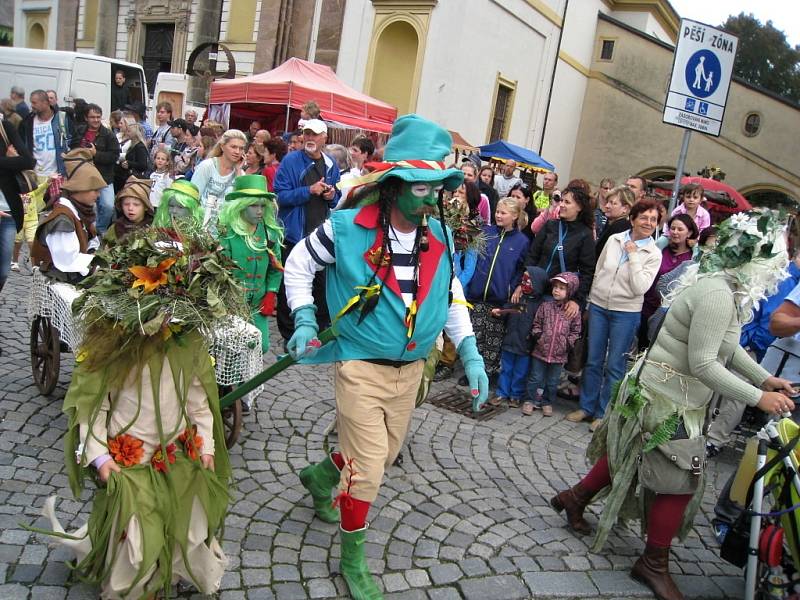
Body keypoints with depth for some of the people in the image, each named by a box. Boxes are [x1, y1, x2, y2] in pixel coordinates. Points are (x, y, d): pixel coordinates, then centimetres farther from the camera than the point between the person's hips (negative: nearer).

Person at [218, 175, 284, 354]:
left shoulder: (269, 232, 5)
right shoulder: (225, 232, -11)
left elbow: (276, 268, 12)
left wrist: (270, 296, 4)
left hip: (258, 304, 5)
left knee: (261, 346, 1)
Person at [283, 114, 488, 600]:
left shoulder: (440, 238, -4)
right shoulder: (347, 229, -17)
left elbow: (451, 297, 8)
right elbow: (298, 264, -1)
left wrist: (470, 354, 1)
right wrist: (304, 319, -9)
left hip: (411, 369, 6)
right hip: (361, 367, -6)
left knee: (385, 454, 22)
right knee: (367, 469, -3)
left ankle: (321, 476, 52)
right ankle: (353, 559, 23)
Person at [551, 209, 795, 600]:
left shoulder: (727, 287, 5)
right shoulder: (718, 295, -27)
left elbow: (727, 345, 15)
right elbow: (703, 365, -27)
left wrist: (765, 378, 7)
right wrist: (757, 398, -20)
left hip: (661, 391, 10)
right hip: (667, 400, -10)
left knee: (628, 457, 23)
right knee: (680, 480, 4)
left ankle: (575, 498, 41)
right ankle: (654, 564, 21)